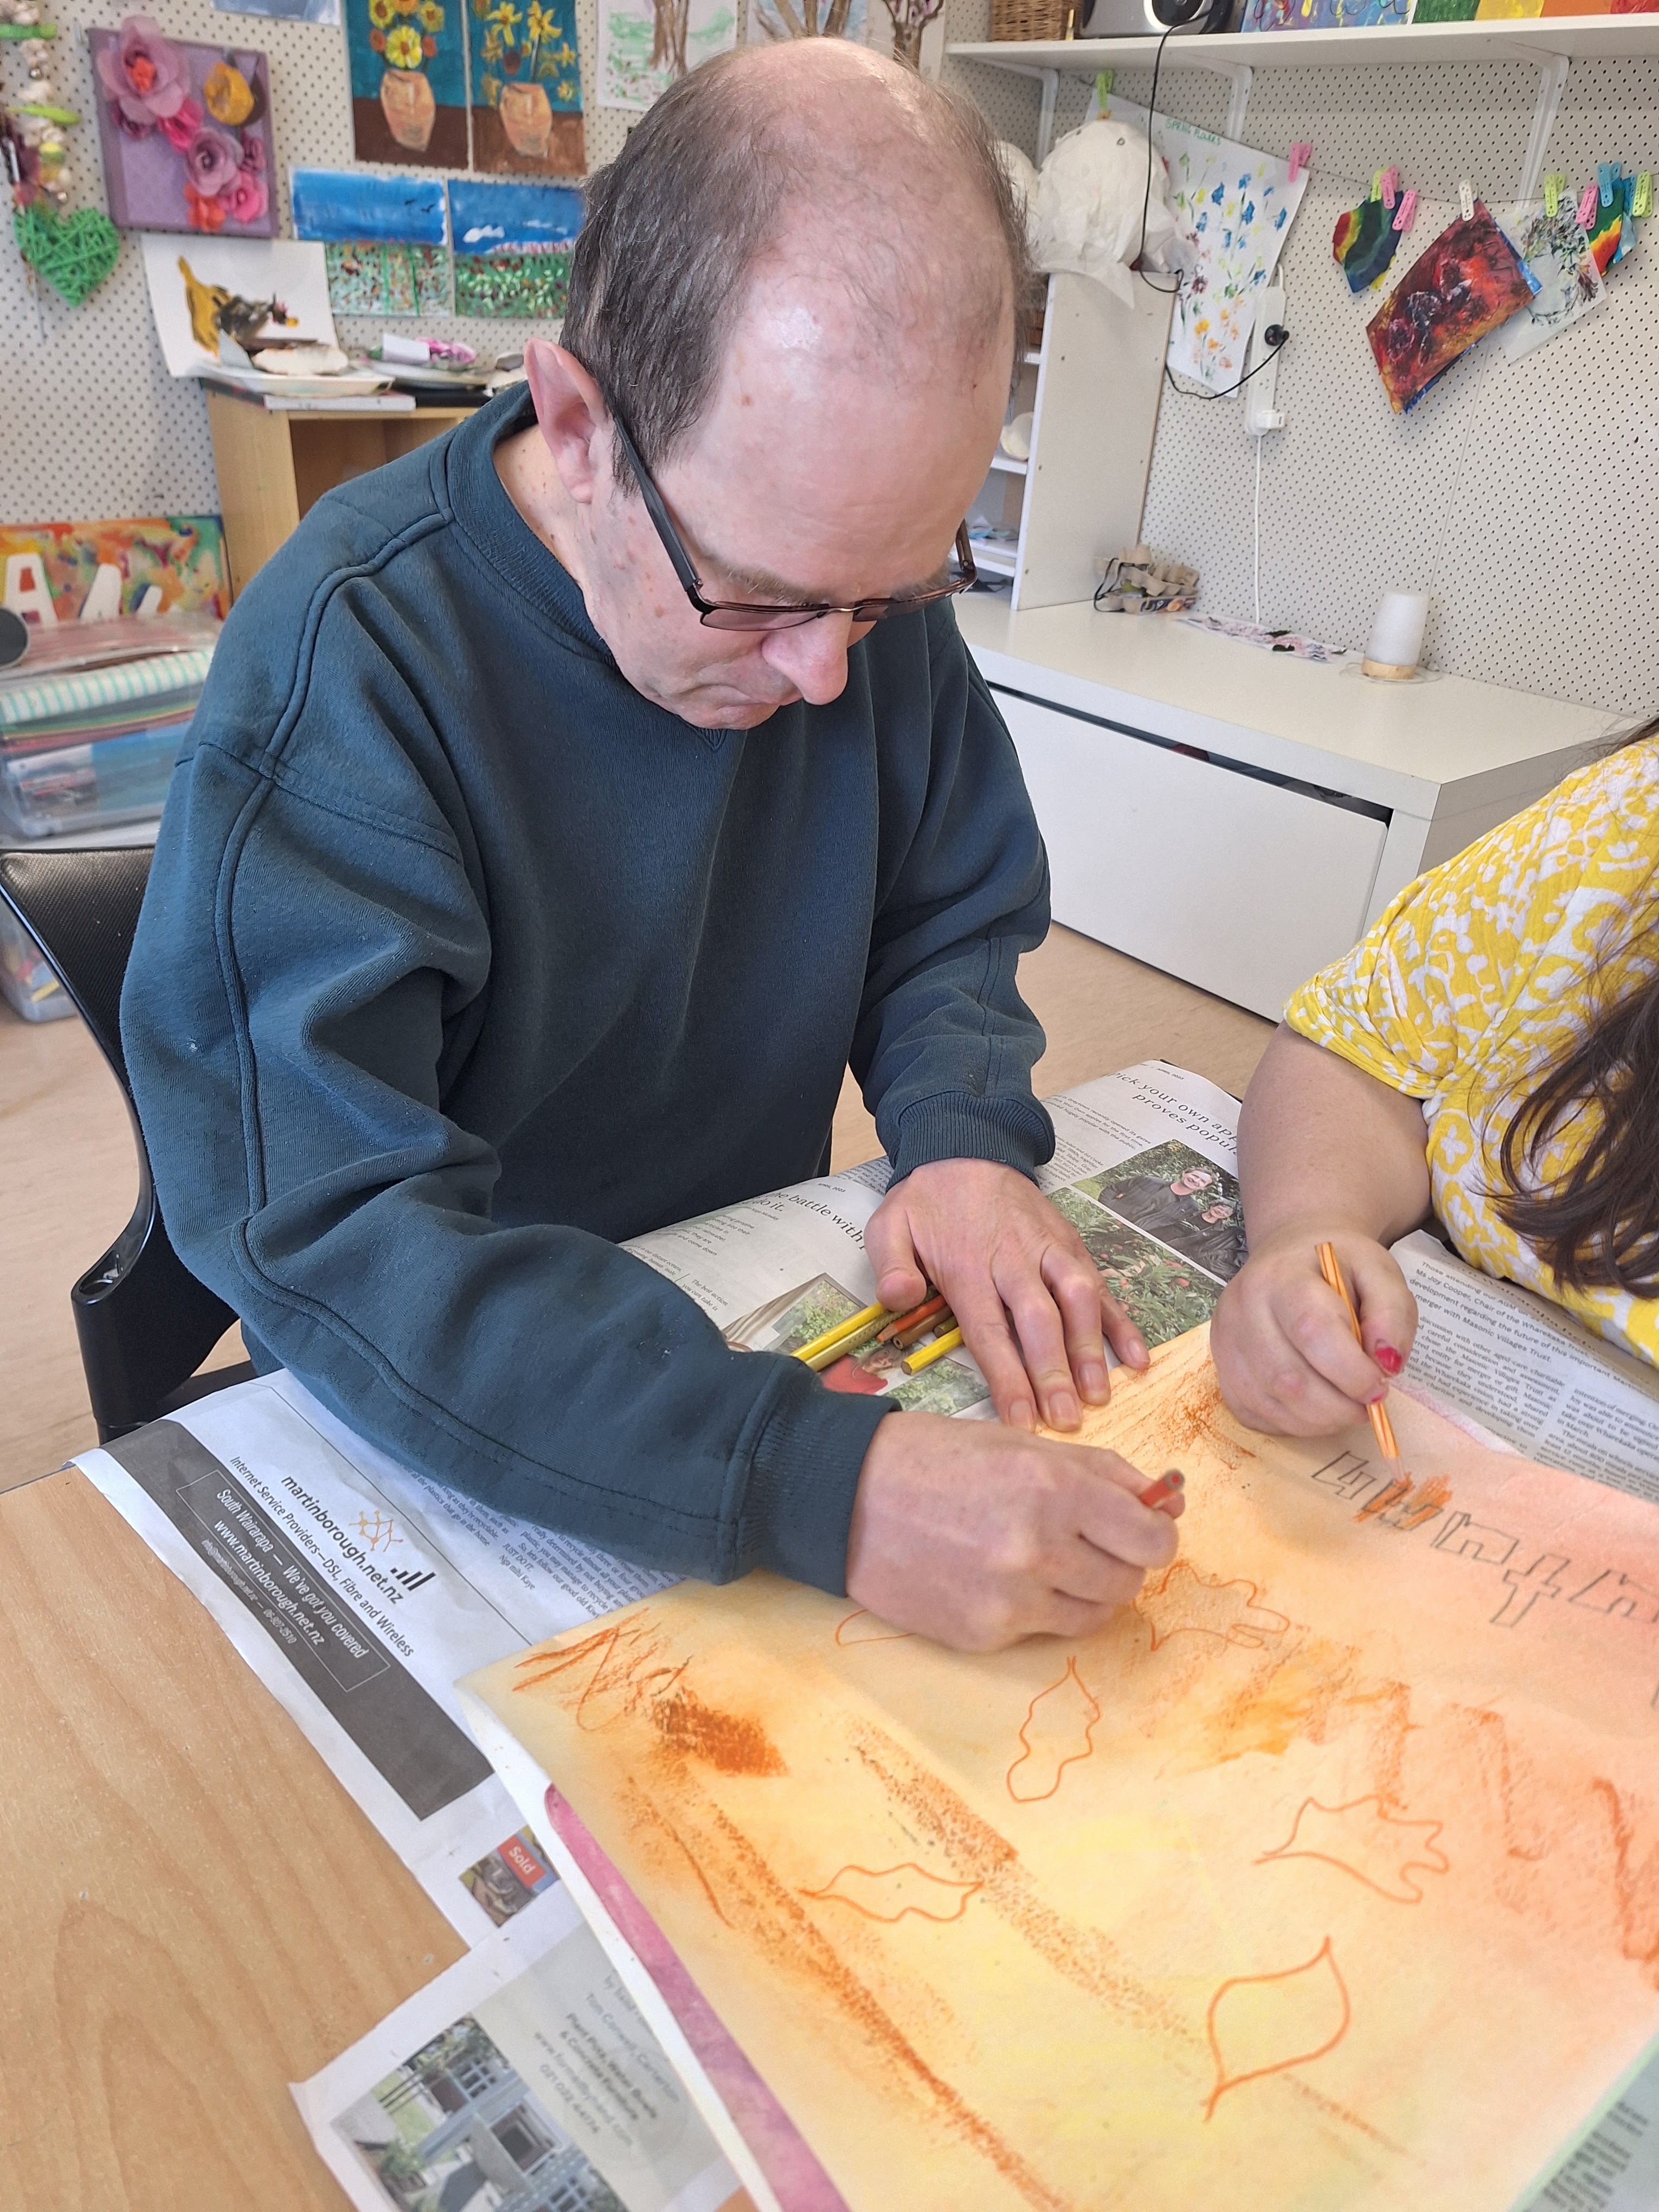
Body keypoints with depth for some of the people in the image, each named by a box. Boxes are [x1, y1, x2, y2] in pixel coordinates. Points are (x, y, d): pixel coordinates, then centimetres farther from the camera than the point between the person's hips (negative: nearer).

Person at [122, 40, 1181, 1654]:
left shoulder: (856, 572, -6)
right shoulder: (344, 659, -23)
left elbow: (953, 925, 4)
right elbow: (327, 1232, -29)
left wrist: (964, 1140, -17)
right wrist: (821, 1480, -39)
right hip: (453, 1432, -4)